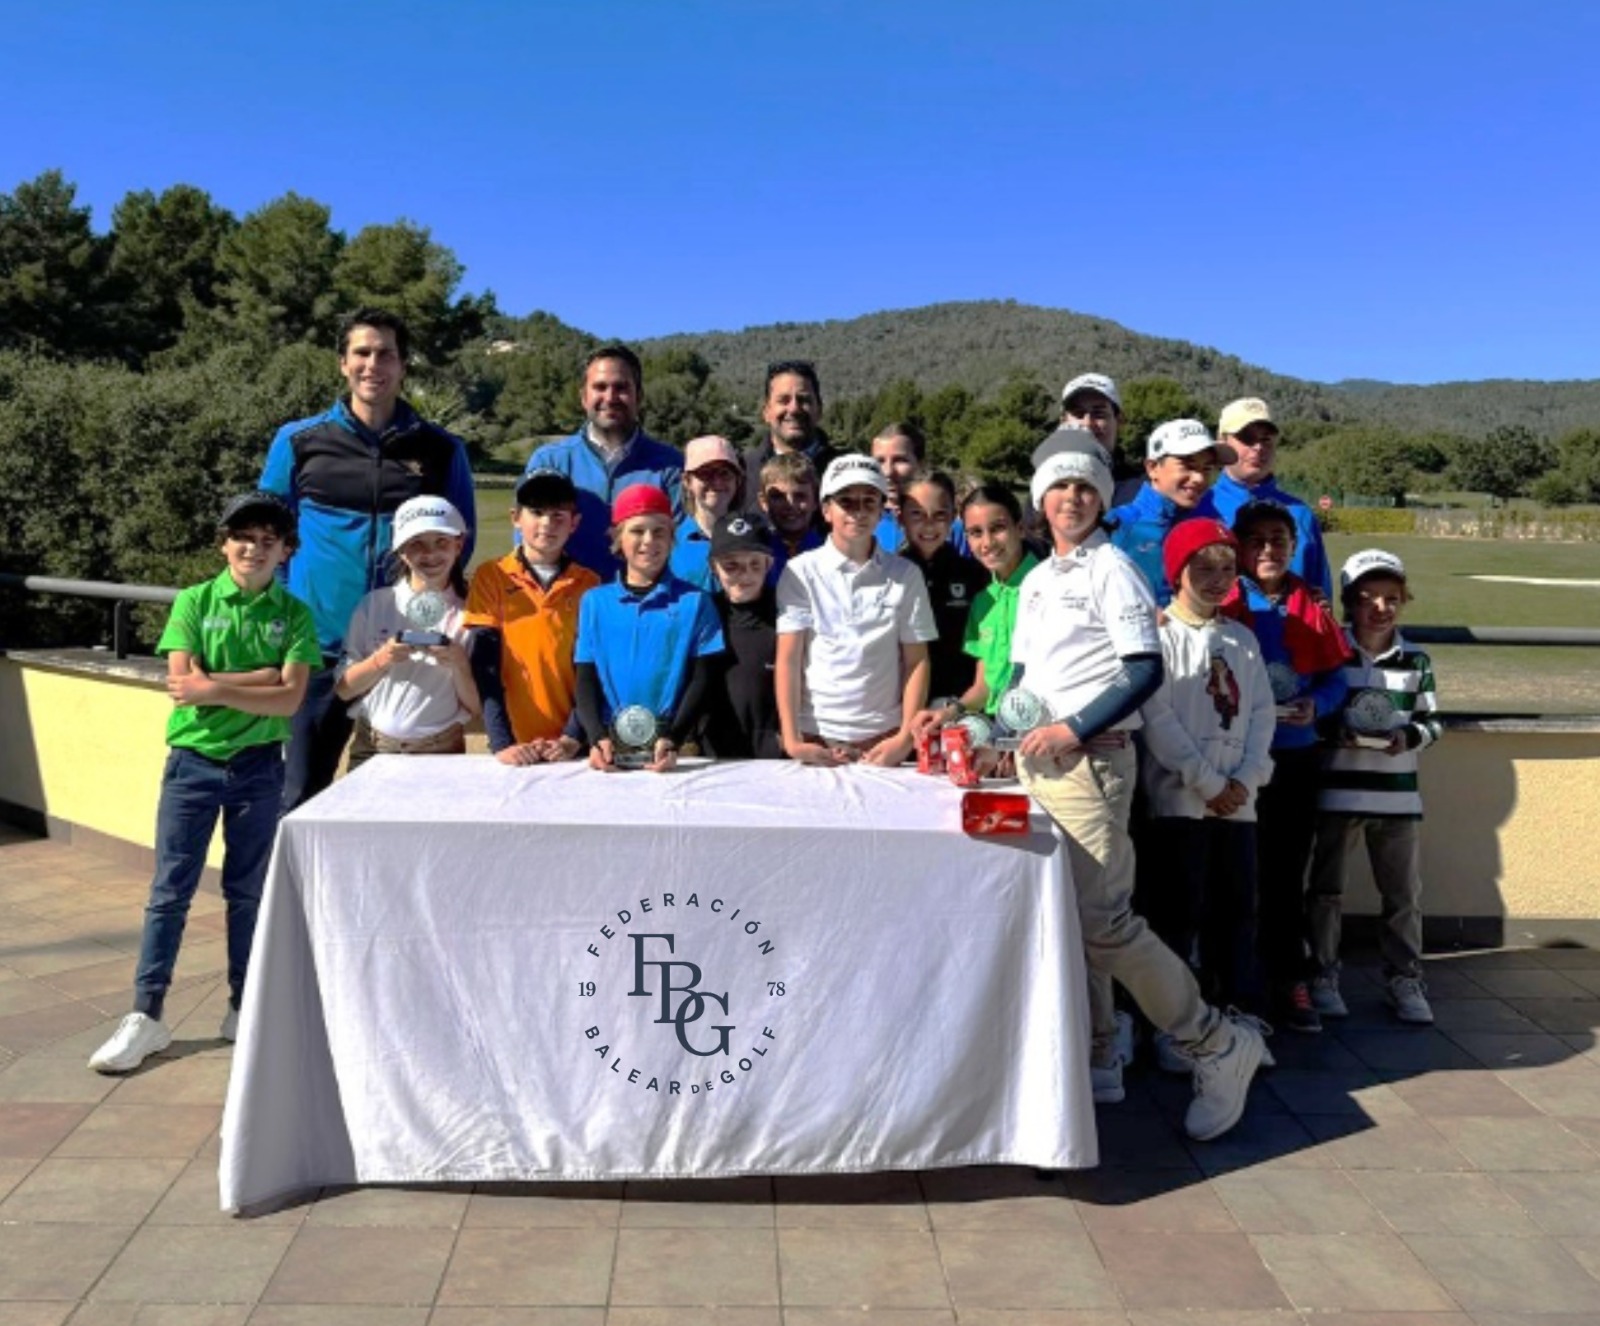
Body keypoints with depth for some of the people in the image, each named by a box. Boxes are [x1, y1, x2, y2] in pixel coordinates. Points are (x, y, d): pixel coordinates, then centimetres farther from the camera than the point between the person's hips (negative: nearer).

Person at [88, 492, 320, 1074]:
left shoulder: (294, 614, 0)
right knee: (170, 890, 3)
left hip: (259, 766, 0)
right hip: (192, 762, 0)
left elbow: (289, 699, -10)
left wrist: (216, 687, -17)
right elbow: (182, 682, -11)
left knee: (249, 890, 11)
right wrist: (261, 678, -13)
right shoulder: (194, 602, 0)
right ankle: (145, 1016, 11)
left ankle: (243, 1007, 23)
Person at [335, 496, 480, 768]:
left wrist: (460, 665, -16)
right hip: (372, 749, 1)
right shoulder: (374, 605, 3)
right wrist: (381, 660, -13)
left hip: (441, 753, -1)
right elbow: (343, 690, 3)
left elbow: (477, 708, 0)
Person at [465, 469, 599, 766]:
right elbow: (485, 666, -6)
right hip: (513, 747, -1)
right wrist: (501, 742, -15)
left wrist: (574, 737, -11)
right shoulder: (490, 577, 0)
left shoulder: (588, 584, 2)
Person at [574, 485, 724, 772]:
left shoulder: (695, 601, 6)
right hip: (611, 745, 1)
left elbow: (701, 679, 3)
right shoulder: (594, 602, 11)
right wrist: (597, 737, -10)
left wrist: (673, 738, -12)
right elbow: (585, 680, 7)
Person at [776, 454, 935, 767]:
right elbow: (788, 660, -1)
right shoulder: (801, 572, 1)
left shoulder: (905, 575, 3)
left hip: (883, 740, 1)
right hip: (814, 740, 0)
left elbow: (917, 661, 4)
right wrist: (791, 739, -9)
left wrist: (906, 737, -6)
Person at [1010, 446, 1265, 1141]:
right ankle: (1096, 1058, 22)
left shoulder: (1111, 569, -5)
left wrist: (1073, 729, -17)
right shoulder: (1035, 580, 17)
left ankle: (1217, 1042, 4)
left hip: (1090, 759, -8)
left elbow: (1146, 669, -13)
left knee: (1104, 920, -11)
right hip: (1038, 761, 8)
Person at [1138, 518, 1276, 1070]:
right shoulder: (1159, 634, -2)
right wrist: (1208, 783, -12)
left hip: (1238, 799, 5)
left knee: (1236, 911, 9)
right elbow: (1158, 719, -11)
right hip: (1178, 798, -5)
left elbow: (1261, 713, 9)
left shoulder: (1242, 639, 14)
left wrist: (1245, 779, -5)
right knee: (1177, 912, -1)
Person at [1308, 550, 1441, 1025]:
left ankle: (1404, 979, 21)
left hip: (1398, 794, 3)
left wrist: (1409, 736, -9)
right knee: (1327, 890, 6)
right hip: (1339, 792, -3)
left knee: (1404, 894, 8)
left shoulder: (1416, 661, 7)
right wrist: (1336, 732, -18)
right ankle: (1323, 977, 18)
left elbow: (1431, 721, 10)